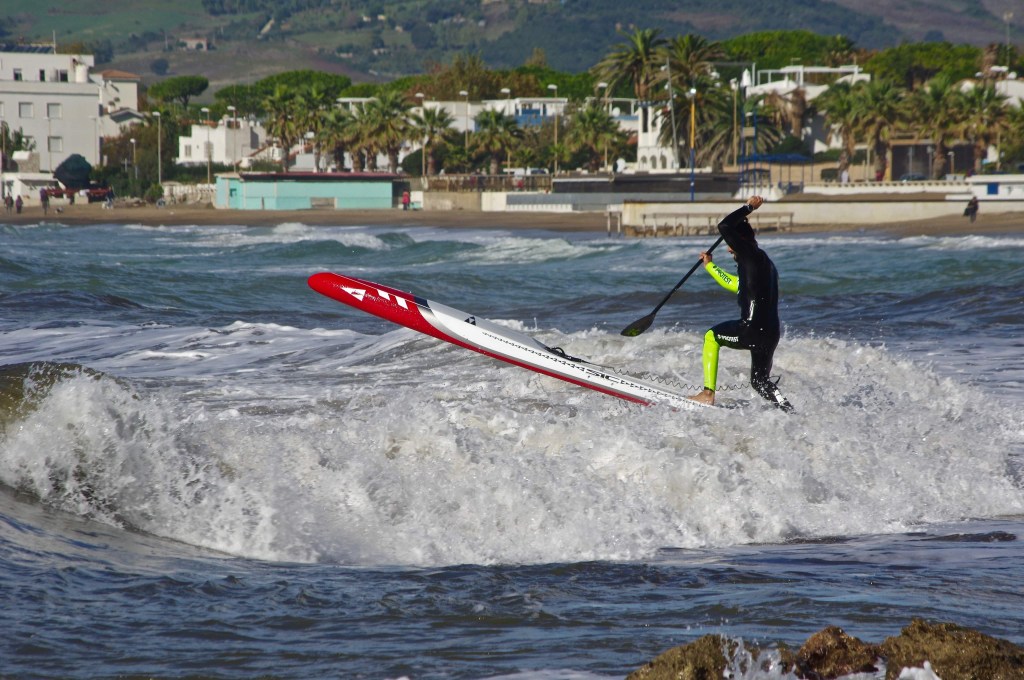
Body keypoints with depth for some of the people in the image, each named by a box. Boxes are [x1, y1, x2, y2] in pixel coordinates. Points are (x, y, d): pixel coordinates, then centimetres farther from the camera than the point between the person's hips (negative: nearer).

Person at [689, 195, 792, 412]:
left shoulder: (753, 254, -7)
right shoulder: (764, 262, 22)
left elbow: (724, 227, -14)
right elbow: (734, 284, 35)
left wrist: (748, 207, -2)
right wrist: (709, 266, 43)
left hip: (753, 328, -9)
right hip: (771, 333, 9)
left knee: (711, 337, 15)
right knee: (760, 382, 19)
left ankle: (708, 393, 11)